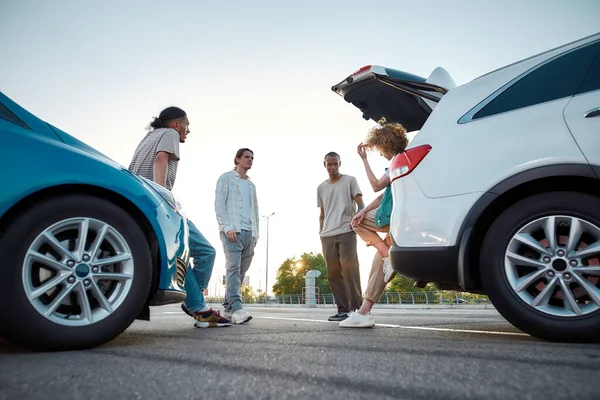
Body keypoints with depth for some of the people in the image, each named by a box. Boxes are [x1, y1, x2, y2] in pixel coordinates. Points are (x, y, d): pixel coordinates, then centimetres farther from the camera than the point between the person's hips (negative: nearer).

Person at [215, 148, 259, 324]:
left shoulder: (251, 185, 26)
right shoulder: (226, 178, 8)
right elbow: (219, 205, -3)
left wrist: (255, 234, 13)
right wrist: (227, 227, -15)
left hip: (249, 232, 6)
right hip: (232, 230, -6)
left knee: (241, 271, 2)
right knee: (234, 268, -15)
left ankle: (228, 307, 9)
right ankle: (236, 308, -21)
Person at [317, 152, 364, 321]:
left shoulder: (350, 180, 8)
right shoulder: (321, 188, 20)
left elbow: (360, 203, 1)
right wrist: (321, 231, 12)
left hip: (346, 231, -5)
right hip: (327, 235, 5)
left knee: (349, 269, -12)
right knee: (333, 273, 3)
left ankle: (356, 307, -5)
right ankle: (343, 309, 8)